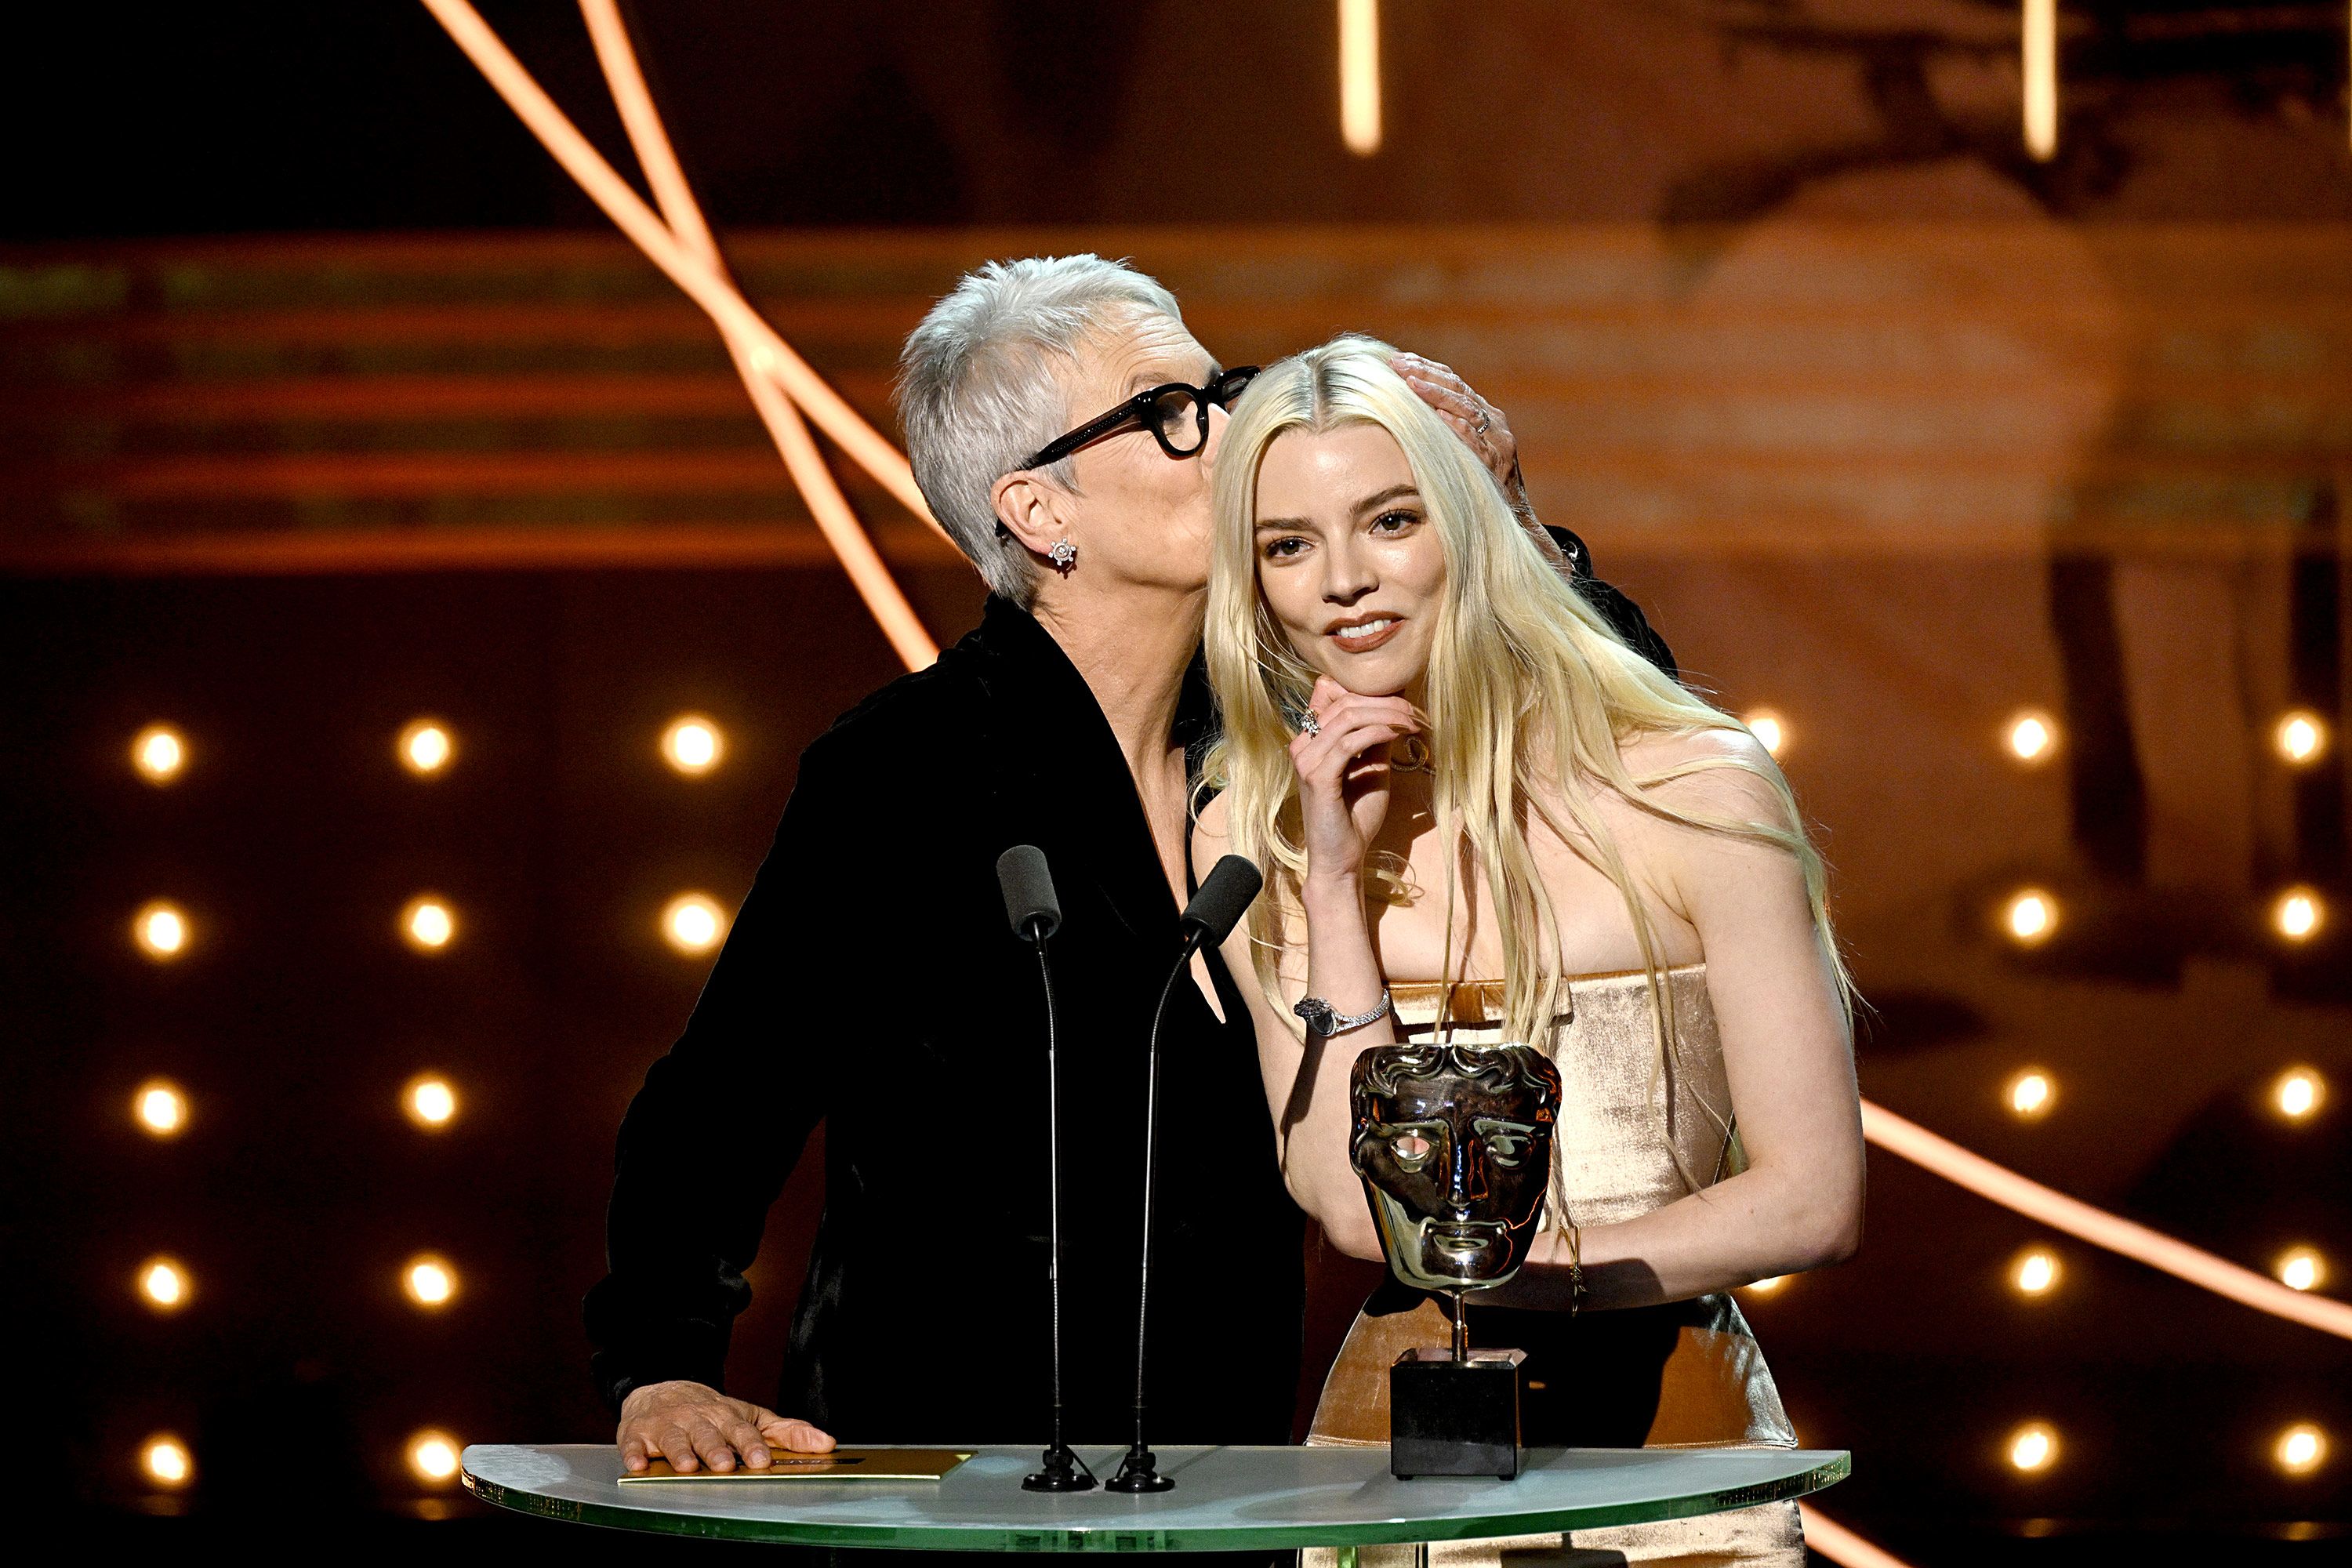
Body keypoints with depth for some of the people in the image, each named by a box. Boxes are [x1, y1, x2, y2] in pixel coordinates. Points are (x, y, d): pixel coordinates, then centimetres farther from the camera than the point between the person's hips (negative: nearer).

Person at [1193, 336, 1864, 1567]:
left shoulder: (1693, 795, -6)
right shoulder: (1254, 840, 3)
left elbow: (1815, 1199, -8)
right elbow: (1355, 1208, -8)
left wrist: (1524, 1272, -10)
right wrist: (1338, 879, -10)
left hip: (1669, 1445, -2)